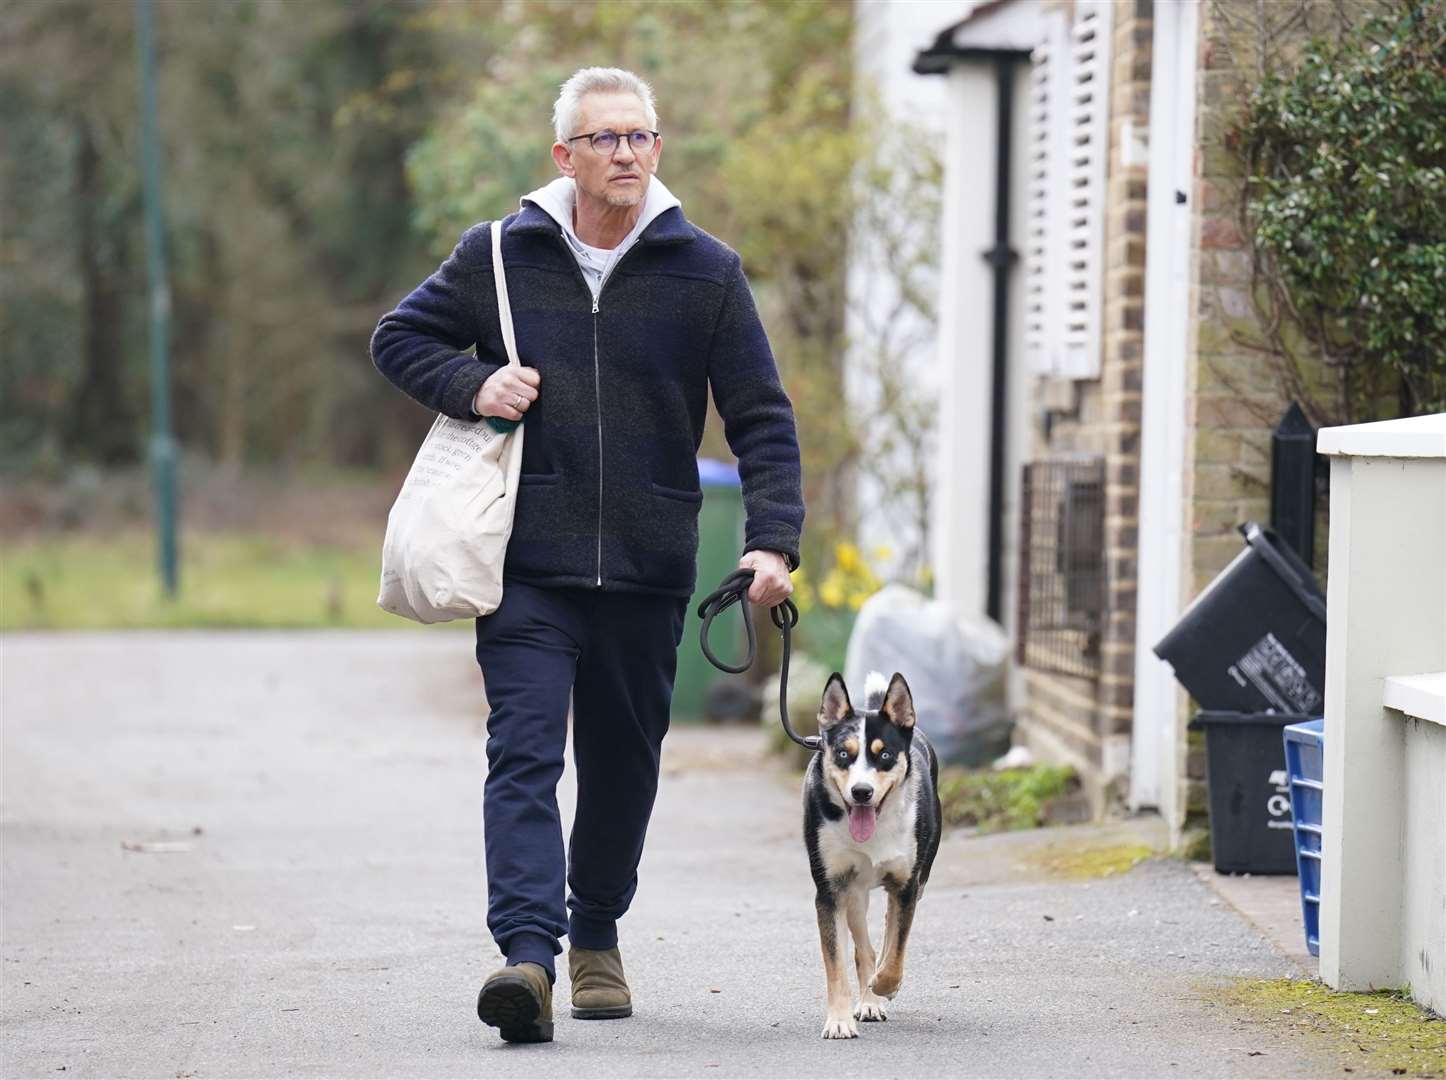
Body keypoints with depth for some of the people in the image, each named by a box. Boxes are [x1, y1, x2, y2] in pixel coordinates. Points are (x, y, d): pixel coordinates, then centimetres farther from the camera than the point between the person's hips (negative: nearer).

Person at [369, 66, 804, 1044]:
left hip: (649, 572, 1)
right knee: (525, 756, -15)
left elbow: (763, 418, 4)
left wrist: (773, 539, -9)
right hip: (528, 568, -1)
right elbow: (400, 339, 15)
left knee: (623, 769, 11)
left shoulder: (707, 272, 3)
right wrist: (472, 385, -5)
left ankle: (597, 937, 30)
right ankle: (529, 954, -25)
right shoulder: (499, 255, 3)